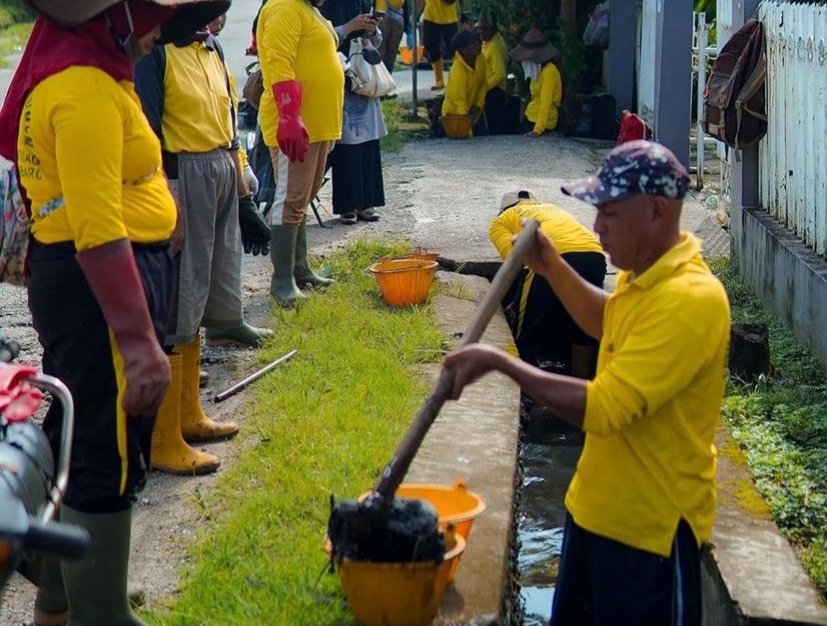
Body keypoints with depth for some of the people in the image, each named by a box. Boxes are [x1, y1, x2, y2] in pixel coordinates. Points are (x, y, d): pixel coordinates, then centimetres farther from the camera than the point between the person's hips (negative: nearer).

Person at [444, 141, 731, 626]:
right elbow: (609, 324, 25)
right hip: (599, 504, 9)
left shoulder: (689, 300, -28)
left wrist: (502, 362, -25)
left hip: (652, 522, -9)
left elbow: (602, 409, -33)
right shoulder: (646, 272, 2)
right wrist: (554, 270, 9)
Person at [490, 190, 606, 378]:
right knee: (583, 330, 25)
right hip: (594, 254, 5)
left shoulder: (502, 220, 25)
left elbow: (515, 257, 4)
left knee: (526, 335, 11)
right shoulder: (554, 209, 41)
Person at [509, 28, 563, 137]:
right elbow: (536, 99, 7)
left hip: (542, 122, -9)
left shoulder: (549, 71, -16)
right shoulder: (538, 69, 12)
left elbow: (546, 104, -23)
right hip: (531, 118, 9)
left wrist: (537, 130, -29)